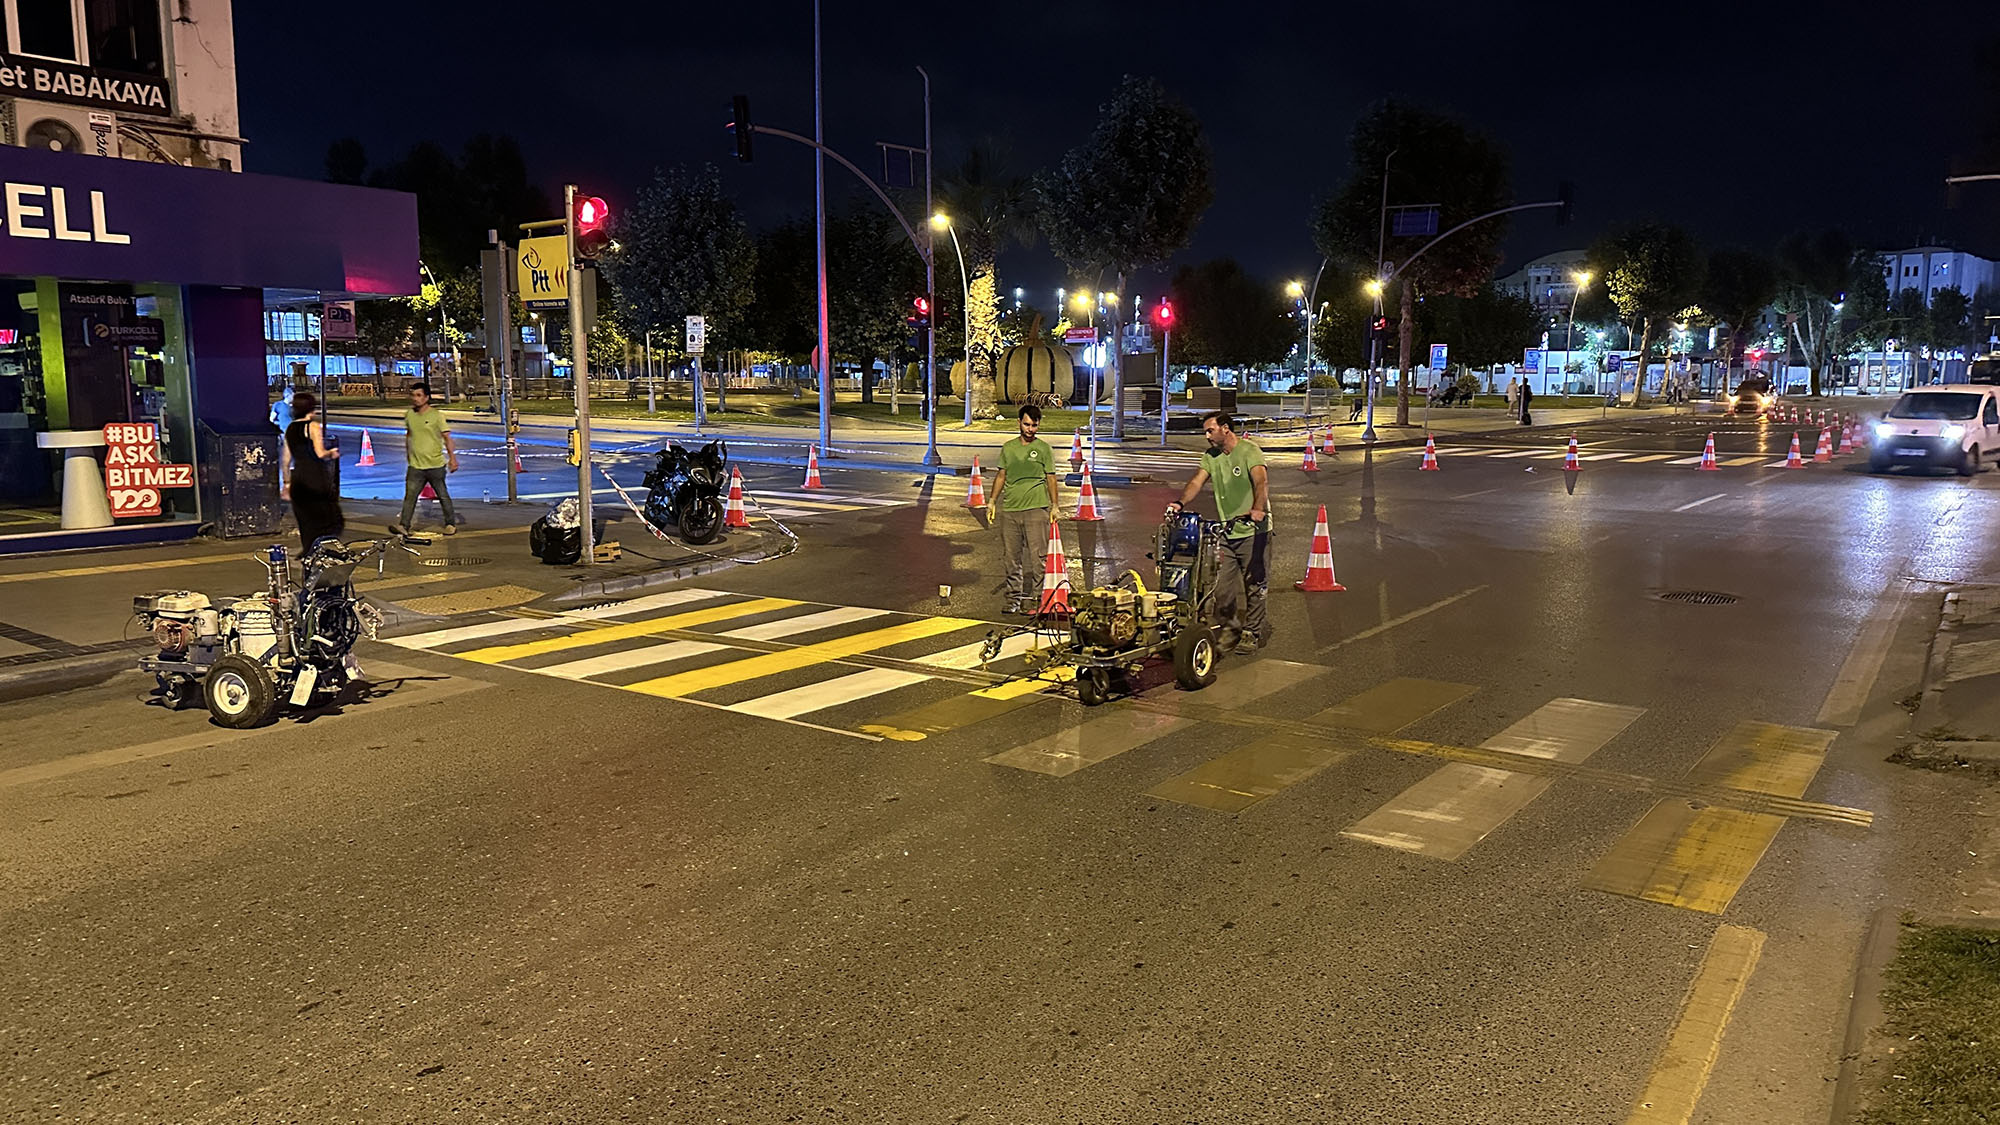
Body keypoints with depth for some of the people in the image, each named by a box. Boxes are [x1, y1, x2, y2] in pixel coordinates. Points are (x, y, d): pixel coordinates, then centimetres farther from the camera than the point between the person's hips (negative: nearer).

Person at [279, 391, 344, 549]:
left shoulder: (290, 429, 12)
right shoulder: (314, 426, -7)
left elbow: (285, 460, 13)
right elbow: (320, 453, -17)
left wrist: (286, 483, 19)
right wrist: (332, 453, 3)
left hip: (297, 478, 6)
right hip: (316, 477, -6)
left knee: (306, 524, 11)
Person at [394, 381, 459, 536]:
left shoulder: (437, 415, -6)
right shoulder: (409, 414, 6)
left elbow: (447, 438, -5)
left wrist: (452, 458, -11)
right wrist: (408, 453, 23)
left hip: (435, 465, -3)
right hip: (415, 466, 3)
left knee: (443, 496, 8)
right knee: (409, 496, -5)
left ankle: (451, 524, 21)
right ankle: (403, 526, -6)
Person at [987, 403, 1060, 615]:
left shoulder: (1044, 449, 4)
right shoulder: (1008, 448, 12)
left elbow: (1051, 478, 7)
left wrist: (1054, 506, 2)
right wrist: (992, 501, 13)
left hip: (1036, 509, -3)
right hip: (1010, 509, 3)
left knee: (1036, 556, -5)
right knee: (1012, 556, 6)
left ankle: (1033, 599, 0)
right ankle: (1013, 598, 13)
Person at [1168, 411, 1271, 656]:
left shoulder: (1249, 451, -10)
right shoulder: (1211, 456, 10)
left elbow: (1261, 482, -26)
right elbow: (1198, 480, -4)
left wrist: (1258, 509, -44)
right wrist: (1181, 503, -23)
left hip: (1253, 531, -6)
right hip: (1226, 531, 6)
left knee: (1254, 584, 2)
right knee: (1222, 585, 5)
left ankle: (1252, 633, 14)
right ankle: (1229, 629, 20)